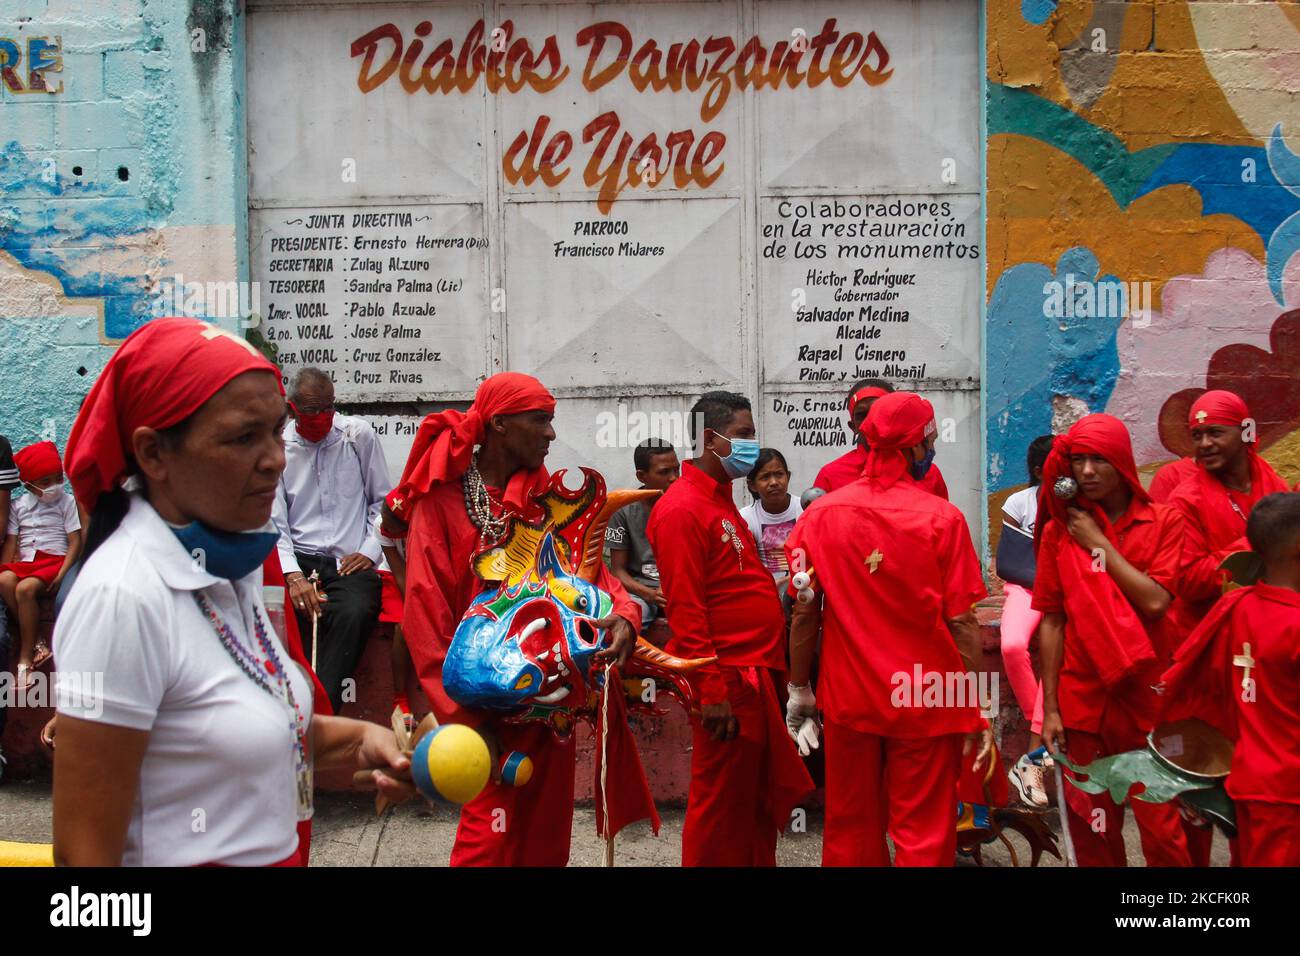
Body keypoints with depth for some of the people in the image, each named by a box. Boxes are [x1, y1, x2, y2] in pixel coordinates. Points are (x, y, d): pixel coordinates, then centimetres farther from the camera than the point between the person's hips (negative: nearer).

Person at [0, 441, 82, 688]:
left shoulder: (66, 503, 3)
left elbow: (75, 542, -3)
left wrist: (61, 574, -15)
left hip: (53, 559, -4)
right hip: (24, 560, 4)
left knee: (25, 588, -32)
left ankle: (26, 657, -22)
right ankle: (33, 644, -21)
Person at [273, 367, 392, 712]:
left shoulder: (359, 434, 9)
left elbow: (383, 501, 14)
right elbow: (275, 525, 3)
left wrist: (370, 551, 0)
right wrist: (294, 576, -13)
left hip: (351, 562, 0)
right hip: (298, 561, 1)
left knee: (354, 613, -34)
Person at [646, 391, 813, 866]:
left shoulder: (721, 500, 15)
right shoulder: (682, 509, -15)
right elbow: (685, 609, -20)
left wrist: (770, 669, 17)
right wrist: (712, 690, -21)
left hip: (758, 675, 10)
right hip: (728, 681, -9)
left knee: (760, 799, 18)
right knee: (722, 804, 3)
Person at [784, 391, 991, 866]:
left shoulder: (819, 514, -4)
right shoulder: (942, 518, -10)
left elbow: (803, 612, -1)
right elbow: (961, 621, -9)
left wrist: (798, 689, 9)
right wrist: (975, 712, -1)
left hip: (848, 697, 3)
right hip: (926, 701, -2)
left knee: (850, 830, 16)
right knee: (923, 835, 9)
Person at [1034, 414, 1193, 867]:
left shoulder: (1164, 522, 0)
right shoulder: (1059, 529, 2)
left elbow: (1155, 601, -14)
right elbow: (1052, 622, 1)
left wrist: (1100, 543, -10)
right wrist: (1050, 708, 0)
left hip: (1146, 698, -1)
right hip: (1082, 699, 1)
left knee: (1162, 826, 3)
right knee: (1091, 828, 9)